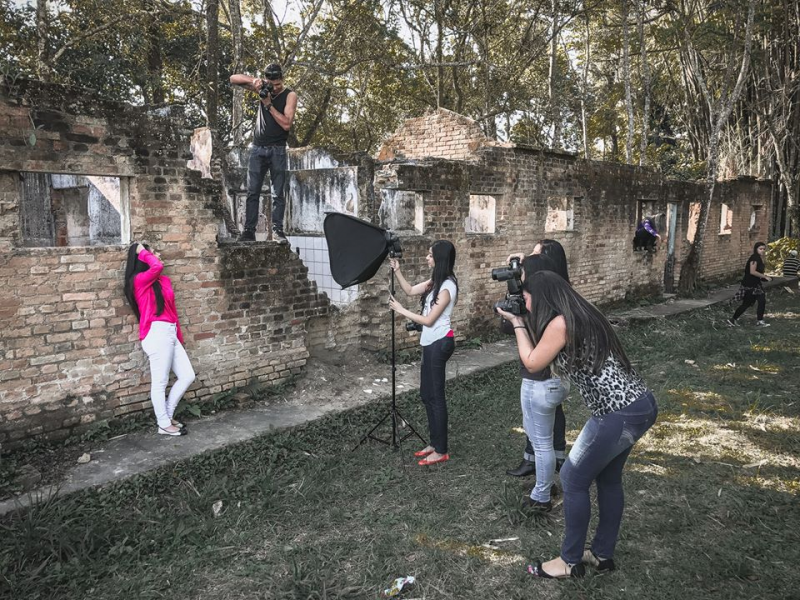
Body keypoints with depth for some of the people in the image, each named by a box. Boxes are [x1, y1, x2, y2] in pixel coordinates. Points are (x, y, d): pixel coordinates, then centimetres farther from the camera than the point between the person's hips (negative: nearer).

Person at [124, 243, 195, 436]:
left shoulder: (163, 281, 17)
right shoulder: (139, 280, -7)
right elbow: (157, 266, -27)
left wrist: (179, 336, 19)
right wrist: (142, 252, -9)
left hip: (170, 334, 9)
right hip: (157, 334, -9)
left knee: (187, 376, 11)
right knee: (160, 383, 1)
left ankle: (167, 415, 25)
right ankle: (164, 425, 13)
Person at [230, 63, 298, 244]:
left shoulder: (290, 95, -2)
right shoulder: (263, 89, 8)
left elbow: (286, 124, -13)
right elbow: (234, 79, 10)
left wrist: (268, 105, -16)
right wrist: (253, 80, -7)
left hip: (277, 149, -3)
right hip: (258, 148, 3)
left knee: (278, 193, -3)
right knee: (252, 192, 0)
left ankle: (277, 230, -1)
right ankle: (249, 231, 1)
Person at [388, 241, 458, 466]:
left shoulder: (447, 286, -18)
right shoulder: (436, 281, 9)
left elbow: (429, 320, -17)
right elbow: (410, 290, 18)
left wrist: (401, 310, -10)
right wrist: (397, 271, 6)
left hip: (439, 343, -10)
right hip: (431, 342, 10)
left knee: (436, 396, -3)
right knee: (427, 395, 14)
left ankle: (441, 450, 7)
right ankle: (435, 443, 25)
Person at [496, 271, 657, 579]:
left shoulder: (559, 323, -15)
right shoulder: (580, 316, 12)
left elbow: (532, 363, -2)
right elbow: (545, 354, 21)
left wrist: (518, 323, 7)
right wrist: (524, 322, 16)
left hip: (620, 413, -10)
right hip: (639, 404, 10)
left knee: (573, 480, 5)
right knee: (608, 478, 22)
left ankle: (570, 561, 20)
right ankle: (602, 553, 36)